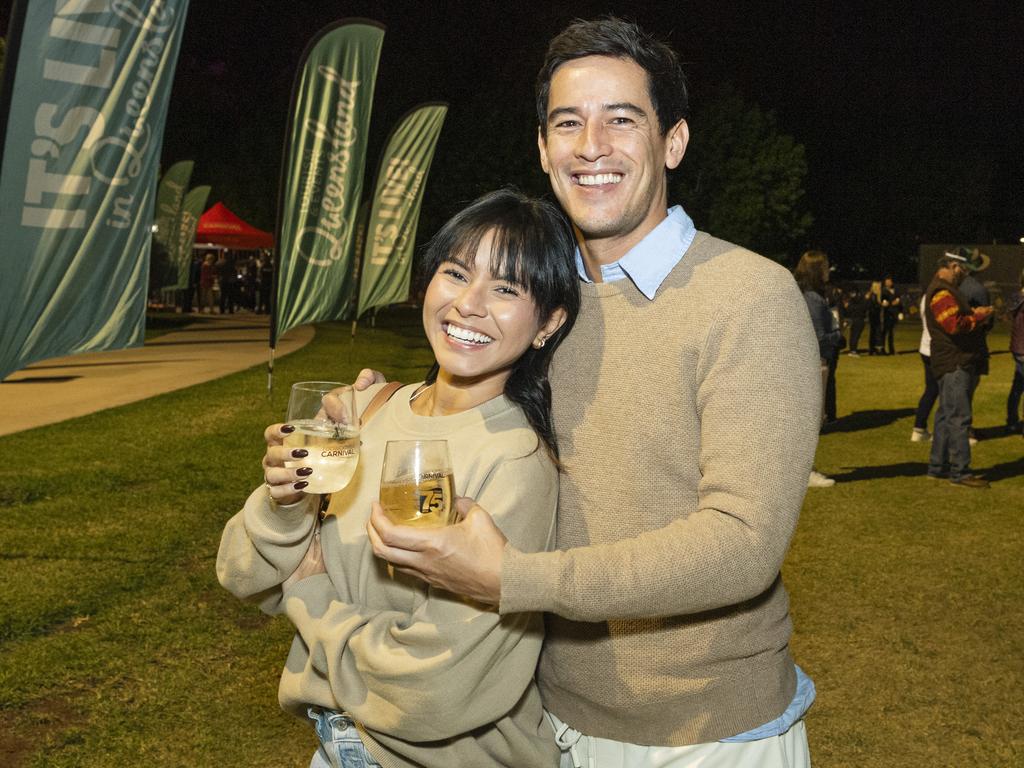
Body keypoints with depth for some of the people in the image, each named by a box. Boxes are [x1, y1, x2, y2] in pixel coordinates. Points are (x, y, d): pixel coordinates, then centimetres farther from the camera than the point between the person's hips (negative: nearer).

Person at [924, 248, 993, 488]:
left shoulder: (947, 289, 20)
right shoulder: (941, 292, -15)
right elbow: (955, 325, -26)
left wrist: (974, 314, 8)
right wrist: (979, 316, -12)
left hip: (958, 363, 11)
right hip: (953, 364, -11)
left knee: (946, 416, 15)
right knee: (959, 418, -9)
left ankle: (938, 466, 22)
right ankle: (960, 472, -6)